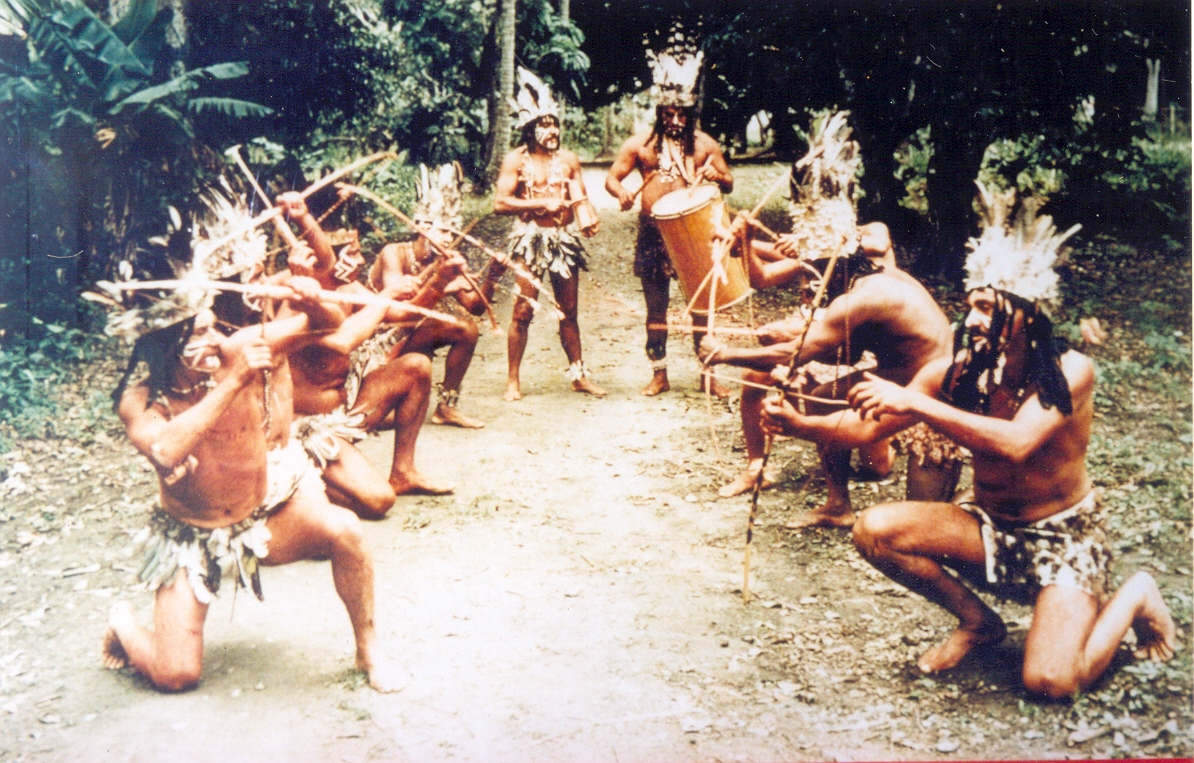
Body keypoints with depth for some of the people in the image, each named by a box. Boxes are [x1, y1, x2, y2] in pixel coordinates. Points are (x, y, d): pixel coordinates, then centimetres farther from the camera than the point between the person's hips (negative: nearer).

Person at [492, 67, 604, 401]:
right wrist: (542, 204, -16)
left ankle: (578, 374, 19)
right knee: (523, 311, -6)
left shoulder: (568, 159, 9)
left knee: (568, 311, 10)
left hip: (564, 239, 4)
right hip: (531, 239, -4)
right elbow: (500, 203, -10)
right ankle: (513, 380, 2)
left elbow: (581, 198, 10)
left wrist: (590, 219, -12)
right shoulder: (516, 160, -2)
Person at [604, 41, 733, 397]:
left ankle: (708, 374, 11)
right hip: (653, 233, 0)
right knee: (656, 307, 6)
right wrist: (622, 192, -19)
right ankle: (659, 374, 17)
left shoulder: (704, 144, 7)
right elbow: (611, 177, 5)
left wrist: (718, 175, -13)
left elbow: (729, 184, 11)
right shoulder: (641, 143, 4)